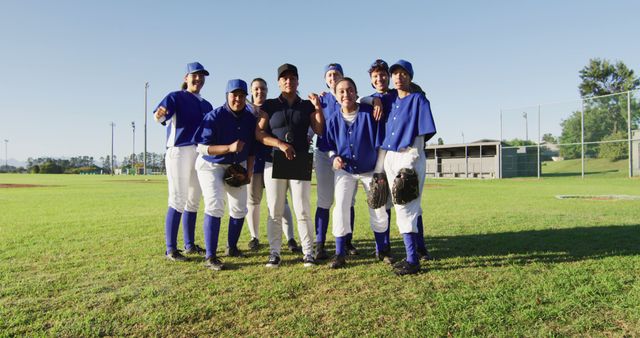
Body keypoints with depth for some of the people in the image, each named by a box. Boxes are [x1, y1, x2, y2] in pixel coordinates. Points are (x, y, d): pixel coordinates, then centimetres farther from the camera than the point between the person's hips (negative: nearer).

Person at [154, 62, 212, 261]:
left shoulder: (206, 105, 18)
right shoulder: (175, 97, 0)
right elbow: (160, 115, -18)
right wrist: (159, 114, -41)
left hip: (201, 154, 7)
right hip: (179, 152, -6)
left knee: (193, 202, 11)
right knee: (178, 201, -10)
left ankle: (190, 245, 20)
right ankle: (171, 249, -5)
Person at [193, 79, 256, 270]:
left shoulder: (250, 119, -4)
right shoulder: (215, 116, -21)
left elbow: (251, 147, 7)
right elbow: (202, 148, -24)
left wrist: (249, 170, 1)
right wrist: (229, 148, -33)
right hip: (211, 166, -5)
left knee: (239, 209, 8)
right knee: (215, 207, -18)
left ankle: (232, 247, 29)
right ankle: (210, 256, -10)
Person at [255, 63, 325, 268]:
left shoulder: (307, 106, 10)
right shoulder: (270, 105, 7)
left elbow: (320, 131, 1)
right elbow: (259, 133, -2)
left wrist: (318, 107, -10)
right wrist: (280, 144, -15)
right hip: (274, 163, 0)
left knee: (303, 211, -1)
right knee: (275, 212, 2)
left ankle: (308, 253, 6)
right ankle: (274, 253, 10)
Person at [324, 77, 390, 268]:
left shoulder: (370, 113, -16)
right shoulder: (333, 120, -9)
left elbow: (381, 145, -11)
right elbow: (330, 146, 4)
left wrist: (379, 172, -10)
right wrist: (334, 158, -18)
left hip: (371, 170, -1)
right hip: (345, 171, 1)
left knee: (379, 211, 5)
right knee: (341, 208, -9)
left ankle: (381, 250, 27)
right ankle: (340, 254, 4)